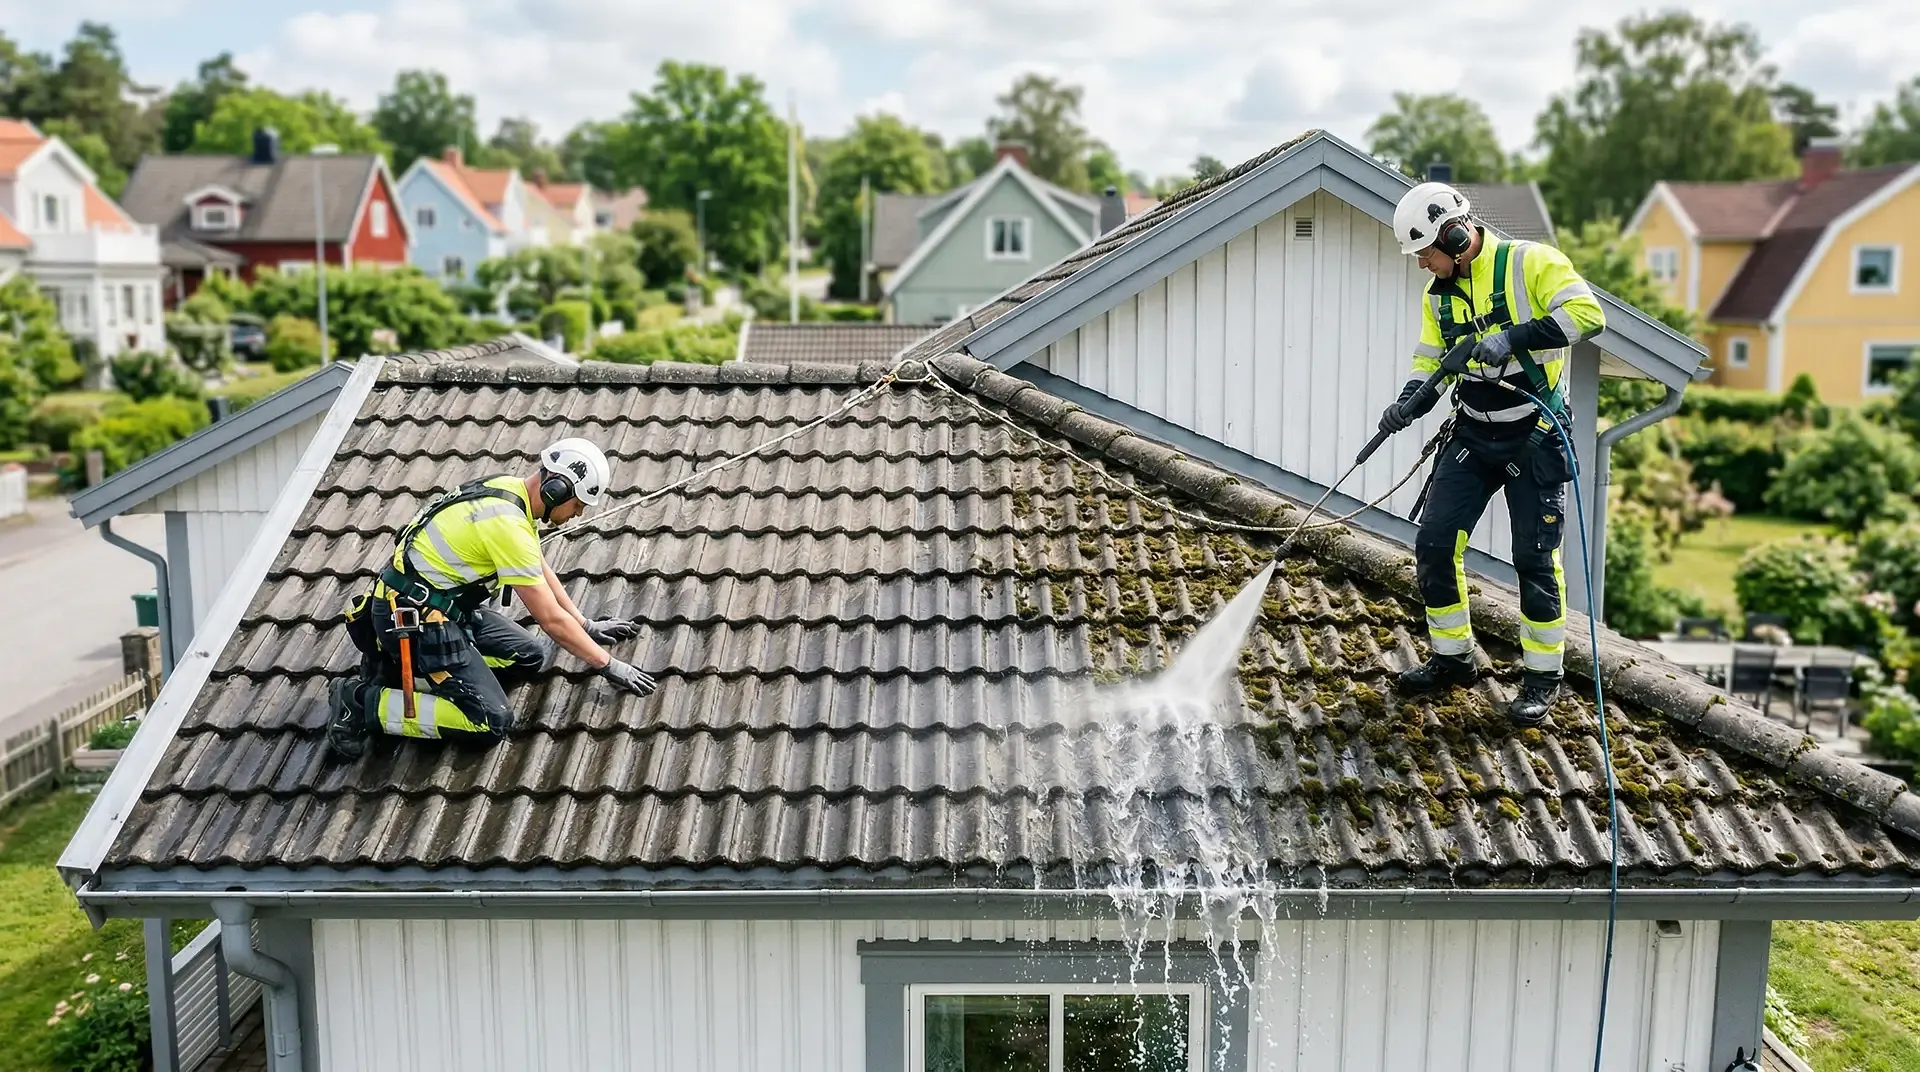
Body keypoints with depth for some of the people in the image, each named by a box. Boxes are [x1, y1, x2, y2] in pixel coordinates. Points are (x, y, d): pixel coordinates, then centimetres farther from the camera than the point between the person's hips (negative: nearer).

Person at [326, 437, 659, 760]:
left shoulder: (509, 488, 3)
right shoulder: (508, 526, -25)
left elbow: (542, 571, 19)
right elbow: (552, 619, -19)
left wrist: (586, 625, 21)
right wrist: (609, 666, -10)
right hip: (412, 620, -10)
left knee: (531, 657, 9)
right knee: (492, 721, -14)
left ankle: (401, 662, 10)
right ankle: (363, 701, -8)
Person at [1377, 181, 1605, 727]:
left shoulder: (1530, 263, -12)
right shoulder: (1437, 294, 8)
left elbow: (1588, 313, -22)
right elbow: (1429, 364, 10)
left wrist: (1514, 336, -31)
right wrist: (1408, 406, -10)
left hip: (1535, 438, -6)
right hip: (1472, 436, 6)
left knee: (1535, 558, -2)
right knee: (1434, 543, 2)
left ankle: (1542, 676, 13)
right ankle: (1452, 657, 19)